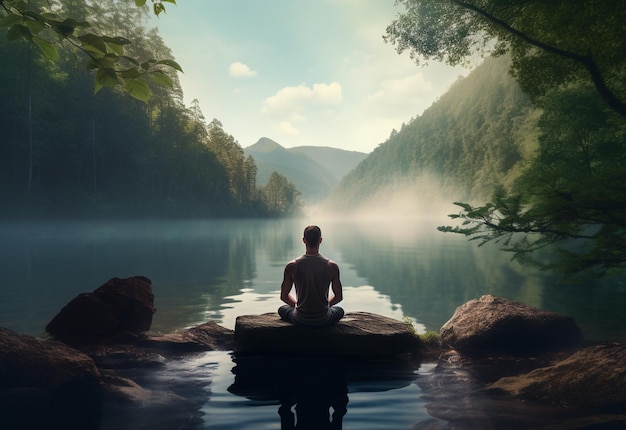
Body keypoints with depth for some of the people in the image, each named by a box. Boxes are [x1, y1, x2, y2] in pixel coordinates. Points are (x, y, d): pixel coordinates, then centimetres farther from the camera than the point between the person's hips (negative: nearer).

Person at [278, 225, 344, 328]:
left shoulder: (292, 266, -12)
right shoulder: (332, 266, -12)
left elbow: (284, 296, 1)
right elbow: (339, 297, 1)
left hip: (300, 321, 0)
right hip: (324, 321, 0)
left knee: (282, 309, 33)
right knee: (339, 310, 35)